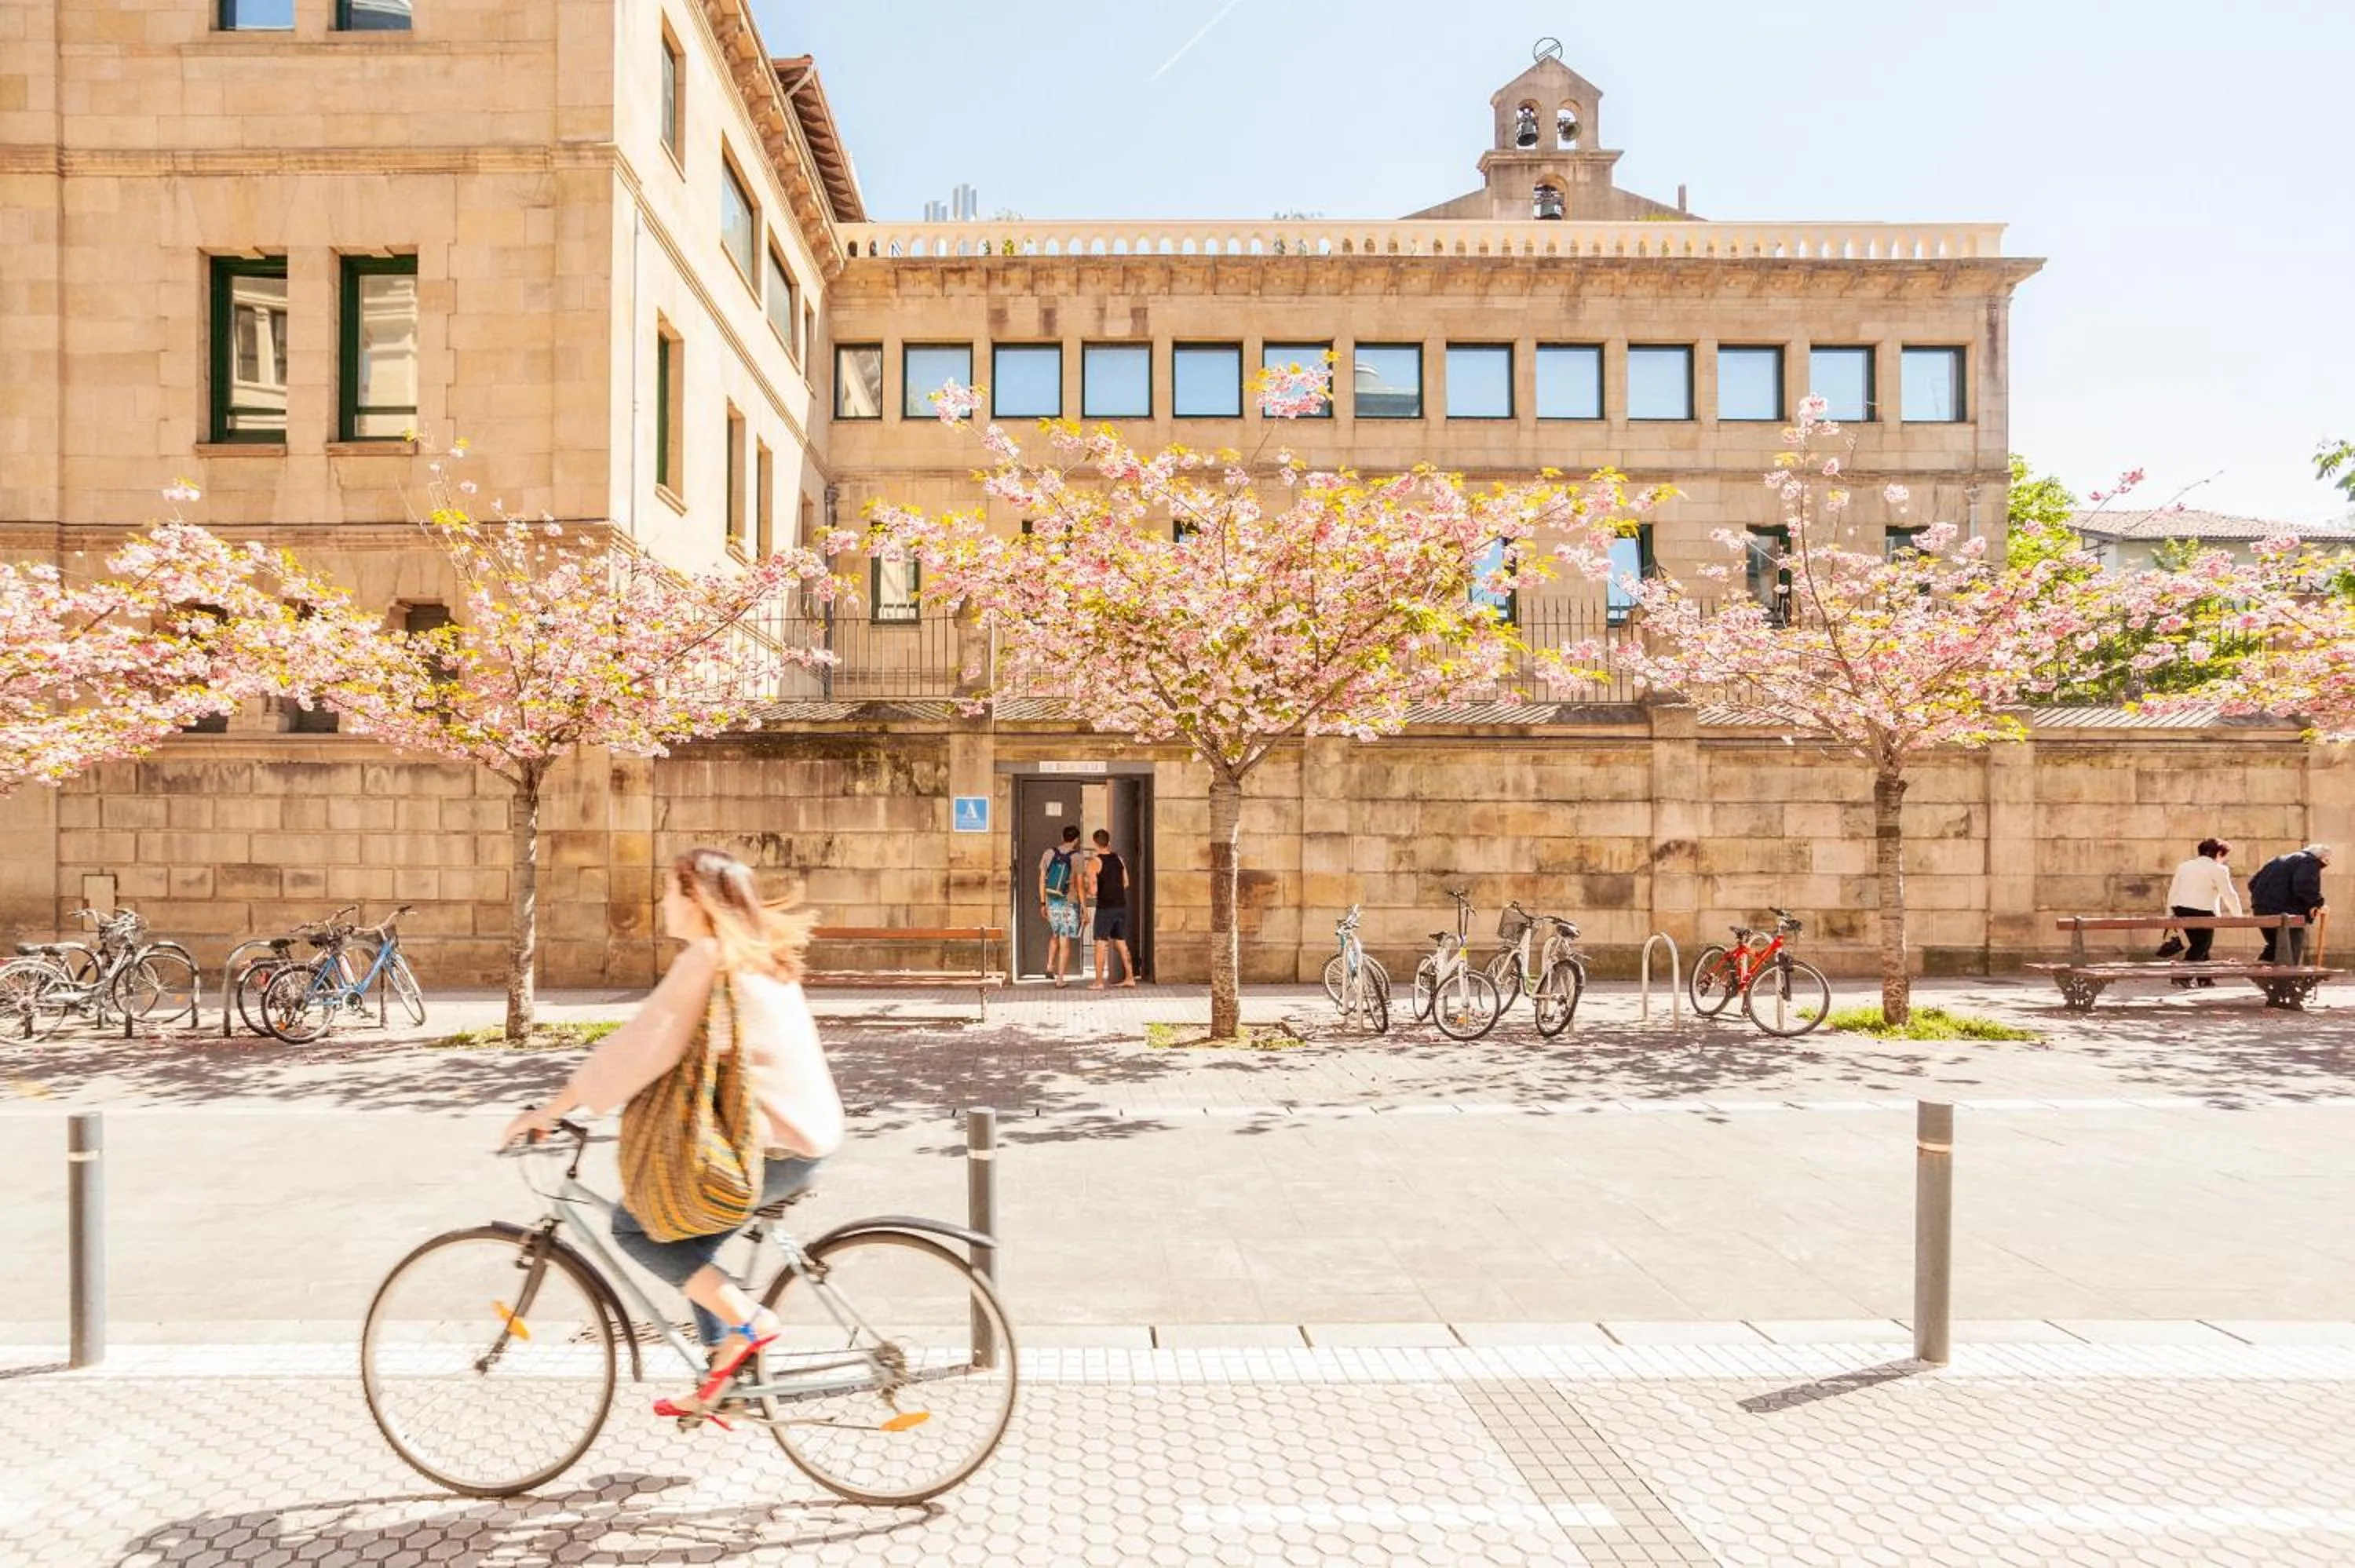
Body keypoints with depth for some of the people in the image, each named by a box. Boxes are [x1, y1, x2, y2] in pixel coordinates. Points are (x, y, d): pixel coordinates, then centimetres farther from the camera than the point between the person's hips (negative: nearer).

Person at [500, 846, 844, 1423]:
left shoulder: (706, 957, -14)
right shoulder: (757, 954, 15)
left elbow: (641, 1044, -16)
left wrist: (551, 1109, -8)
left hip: (775, 1144, -10)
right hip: (810, 1131, 10)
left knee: (633, 1226, 2)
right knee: (687, 1242, 22)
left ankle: (746, 1321, -1)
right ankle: (722, 1382, 28)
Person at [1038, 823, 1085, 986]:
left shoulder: (1049, 854, 1)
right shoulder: (1076, 857, -10)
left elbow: (1042, 880, 5)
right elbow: (1079, 884, -10)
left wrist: (1043, 902, 13)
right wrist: (1084, 906, -3)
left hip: (1051, 901, 4)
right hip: (1069, 903, -4)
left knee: (1055, 934, 26)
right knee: (1065, 942, 2)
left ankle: (1050, 965, 13)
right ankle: (1060, 978, 3)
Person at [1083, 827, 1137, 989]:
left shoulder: (1094, 863, -11)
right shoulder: (1119, 859, 6)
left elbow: (1093, 891, -16)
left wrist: (1087, 894, 6)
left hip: (1105, 908, -5)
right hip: (1121, 906, 5)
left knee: (1101, 945, 1)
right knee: (1122, 944, 14)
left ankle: (1099, 982, 1)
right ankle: (1130, 978, 15)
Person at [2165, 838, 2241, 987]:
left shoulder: (2184, 866, 16)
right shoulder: (2218, 870, -3)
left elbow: (2173, 891, 16)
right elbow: (2229, 895, -4)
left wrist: (2169, 913, 19)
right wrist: (2238, 915, 6)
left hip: (2180, 908, 7)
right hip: (2202, 910, -7)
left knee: (2198, 943, 18)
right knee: (2201, 945, 2)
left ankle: (2205, 977, 22)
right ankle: (2183, 975, -9)